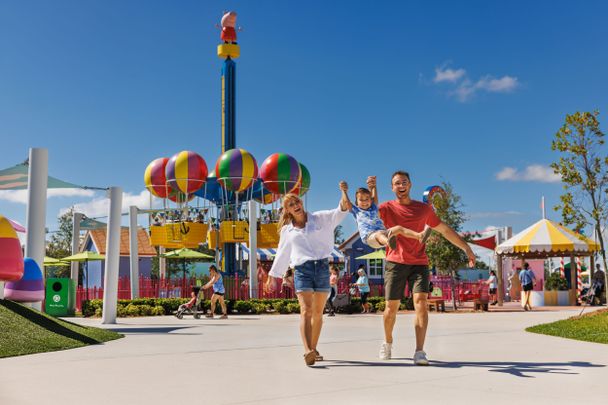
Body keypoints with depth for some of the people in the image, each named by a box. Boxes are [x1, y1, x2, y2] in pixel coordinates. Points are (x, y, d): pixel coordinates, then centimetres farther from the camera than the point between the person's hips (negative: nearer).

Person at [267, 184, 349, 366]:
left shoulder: (319, 218, 9)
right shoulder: (287, 230, 13)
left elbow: (340, 211, -4)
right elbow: (281, 254, 21)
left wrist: (344, 193, -21)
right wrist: (272, 275, 23)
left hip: (322, 267, 1)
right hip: (302, 269, -1)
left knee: (318, 312, 7)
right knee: (306, 310, -16)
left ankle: (313, 349, 19)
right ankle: (307, 351, -29)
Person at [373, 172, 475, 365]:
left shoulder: (423, 208, 11)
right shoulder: (387, 208, 3)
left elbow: (444, 229, 19)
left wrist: (466, 248, 16)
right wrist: (370, 190, -24)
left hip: (419, 264, 1)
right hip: (395, 263, -1)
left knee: (421, 302, -15)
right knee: (391, 306, 3)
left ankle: (419, 352, -15)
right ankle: (388, 342, 29)